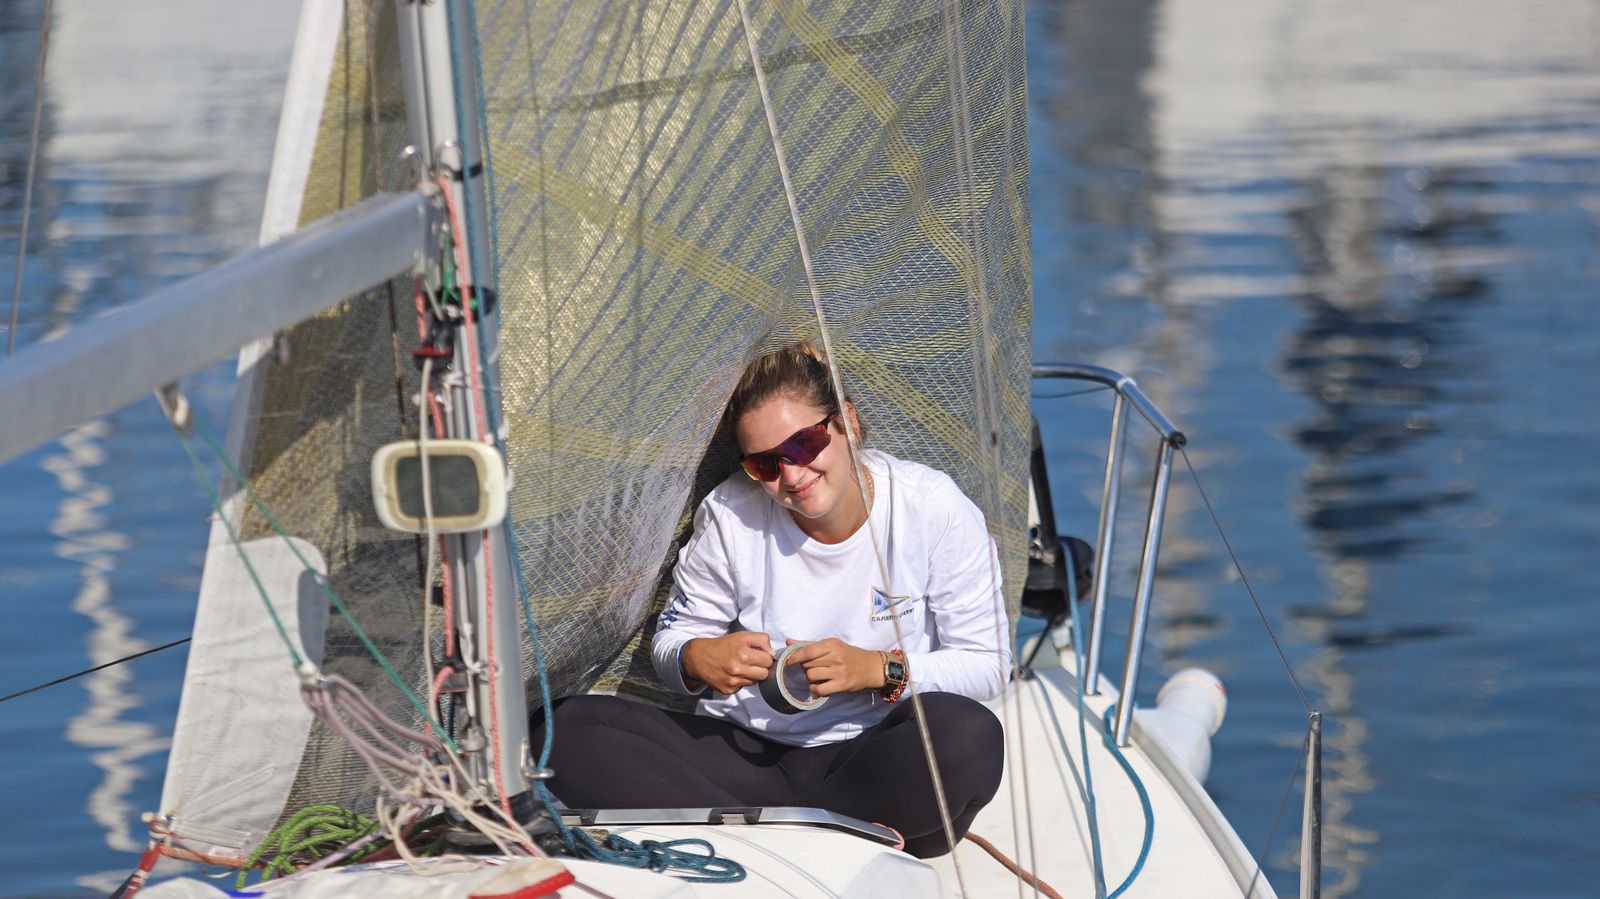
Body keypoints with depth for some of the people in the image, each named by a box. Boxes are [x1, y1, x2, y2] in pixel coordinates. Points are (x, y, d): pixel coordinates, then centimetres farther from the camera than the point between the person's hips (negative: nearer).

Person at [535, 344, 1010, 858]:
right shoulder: (731, 515, -2)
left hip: (873, 764, -2)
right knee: (570, 731, -21)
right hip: (745, 753, 3)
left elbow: (987, 663, -3)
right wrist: (696, 659, -15)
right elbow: (673, 636, 10)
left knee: (967, 736, -38)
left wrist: (881, 669, -19)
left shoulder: (933, 507, -7)